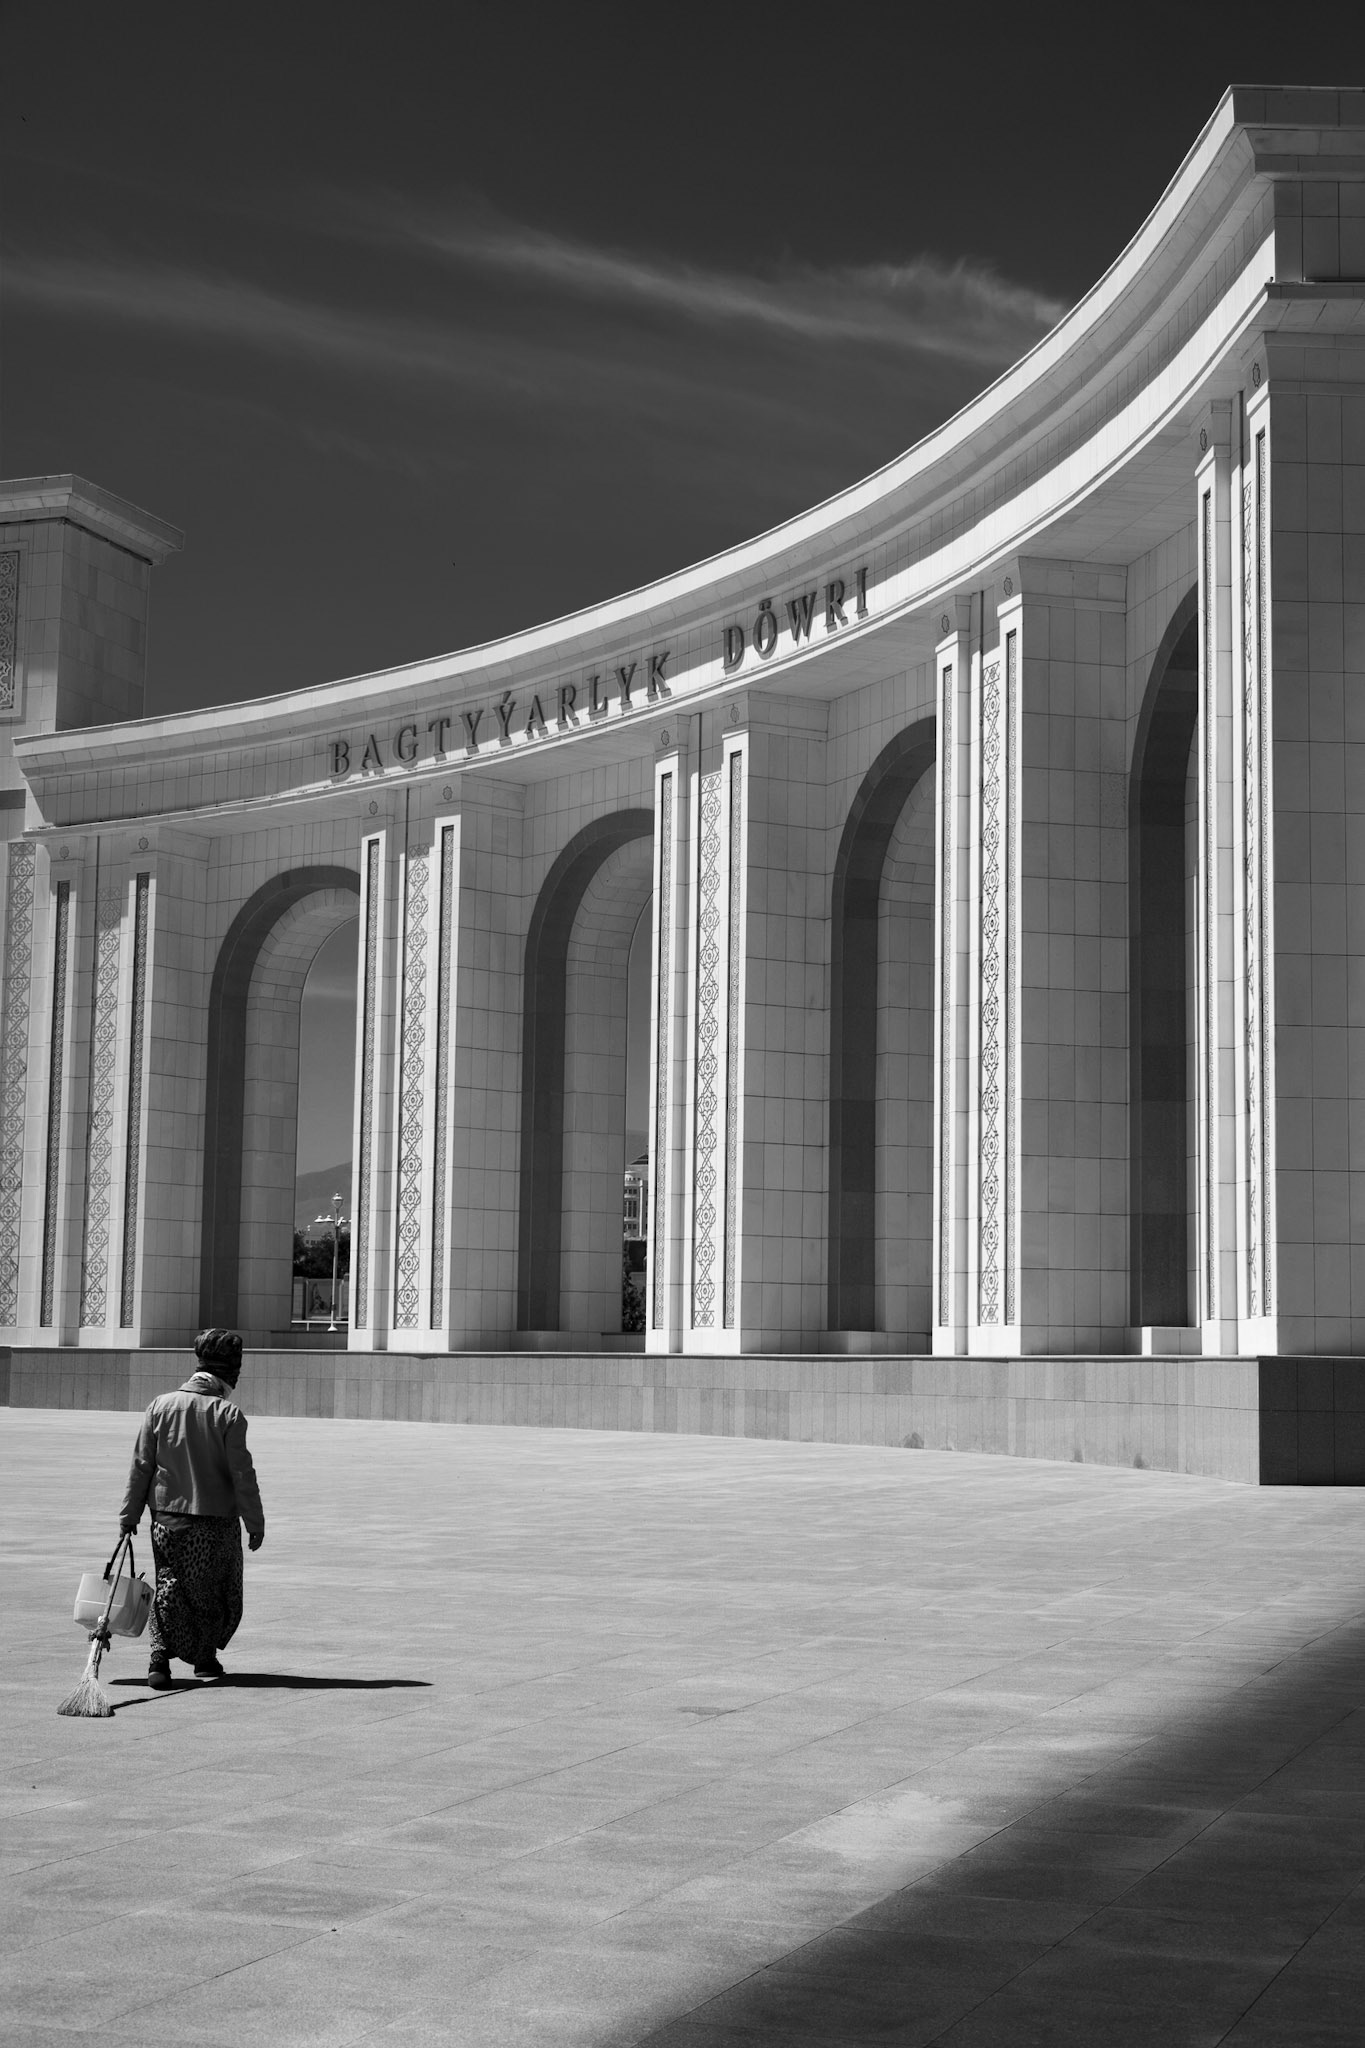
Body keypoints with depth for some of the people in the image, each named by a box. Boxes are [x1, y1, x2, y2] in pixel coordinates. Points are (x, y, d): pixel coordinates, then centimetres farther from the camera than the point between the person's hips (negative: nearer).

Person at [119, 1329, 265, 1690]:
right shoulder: (228, 1413, -12)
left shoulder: (161, 1405, -1)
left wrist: (129, 1516, 9)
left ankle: (160, 1653, -6)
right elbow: (241, 1474, -11)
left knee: (169, 1586, 11)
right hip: (215, 1519, -3)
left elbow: (141, 1465, 1)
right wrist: (255, 1524, -3)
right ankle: (205, 1657, 25)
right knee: (216, 1590, 16)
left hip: (167, 1514, 3)